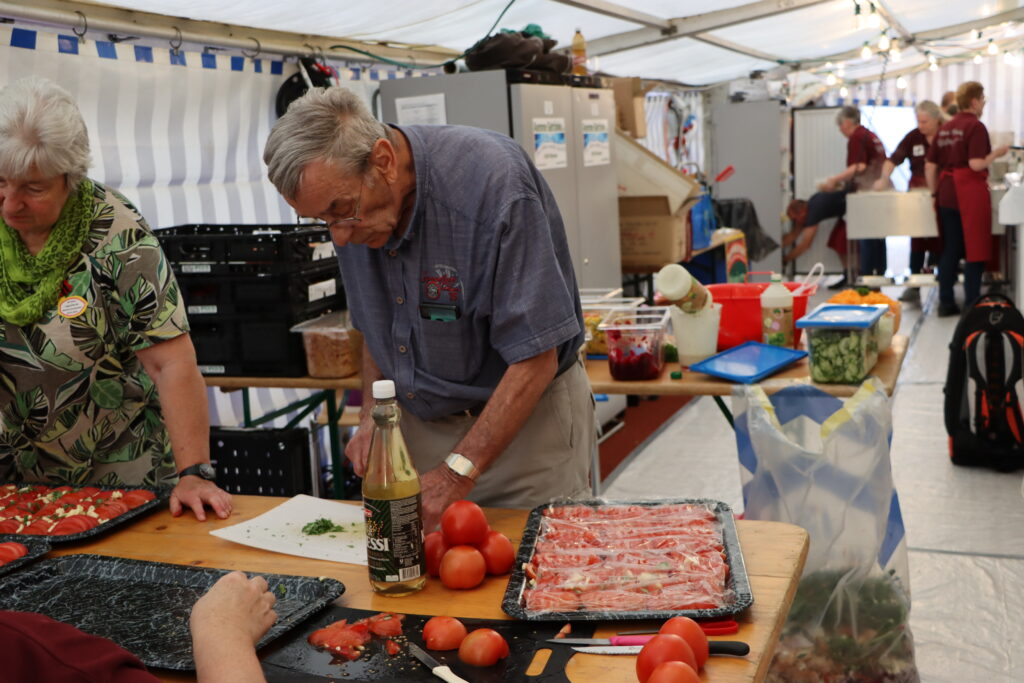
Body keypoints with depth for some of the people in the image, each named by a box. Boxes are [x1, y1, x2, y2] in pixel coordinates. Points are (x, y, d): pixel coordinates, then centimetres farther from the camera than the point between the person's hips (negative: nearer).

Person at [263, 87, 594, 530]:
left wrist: (457, 473, -27)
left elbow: (535, 360, -26)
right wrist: (372, 418, -2)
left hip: (524, 421, -5)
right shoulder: (350, 201, -5)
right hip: (419, 422, 6)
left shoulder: (493, 182, -27)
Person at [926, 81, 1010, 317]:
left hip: (947, 193, 7)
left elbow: (930, 166, 11)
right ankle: (972, 304, 3)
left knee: (949, 250, 11)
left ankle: (946, 302, 13)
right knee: (975, 250, 2)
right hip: (971, 193, -6)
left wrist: (935, 193, 17)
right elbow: (976, 164, -19)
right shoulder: (976, 126, -9)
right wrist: (997, 153, -3)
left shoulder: (945, 128, 11)